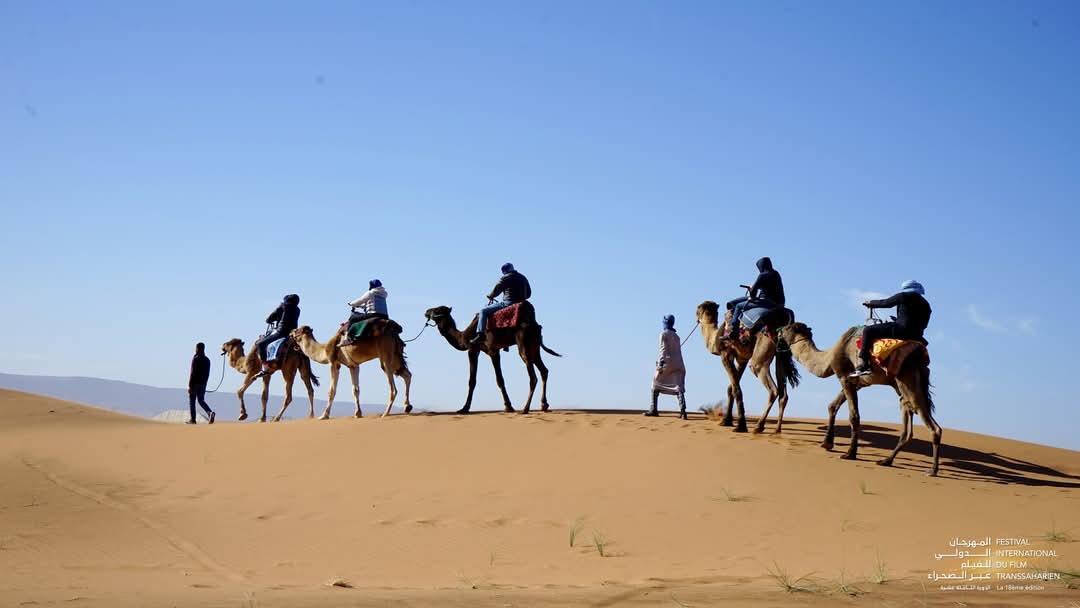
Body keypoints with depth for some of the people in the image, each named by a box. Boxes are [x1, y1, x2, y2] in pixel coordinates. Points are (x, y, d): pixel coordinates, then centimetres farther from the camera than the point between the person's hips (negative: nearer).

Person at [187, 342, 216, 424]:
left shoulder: (195, 359, -12)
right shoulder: (207, 359, 7)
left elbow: (193, 373, -15)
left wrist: (189, 385, -13)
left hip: (195, 383, -6)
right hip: (203, 384, 6)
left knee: (192, 401, 6)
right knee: (201, 400, 13)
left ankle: (192, 419, 7)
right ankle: (210, 412, -11)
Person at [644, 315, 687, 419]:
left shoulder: (663, 334, 1)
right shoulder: (676, 336, 21)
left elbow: (663, 349, -10)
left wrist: (661, 363, -17)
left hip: (668, 362, -5)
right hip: (678, 364, 5)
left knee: (656, 384, 10)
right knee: (679, 387, -5)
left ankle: (653, 409, 9)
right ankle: (682, 411, -22)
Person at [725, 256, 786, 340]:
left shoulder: (763, 275, -11)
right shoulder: (776, 274, 14)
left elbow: (754, 289, -11)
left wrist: (752, 297, 10)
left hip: (768, 302, -9)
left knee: (739, 306, -1)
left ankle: (732, 332, -4)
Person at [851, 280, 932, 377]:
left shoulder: (904, 296, 1)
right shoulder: (925, 304, 20)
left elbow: (885, 303, 8)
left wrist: (870, 303, 25)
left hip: (902, 330, -8)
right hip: (916, 336, 8)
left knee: (868, 330, -4)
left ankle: (863, 365, -16)